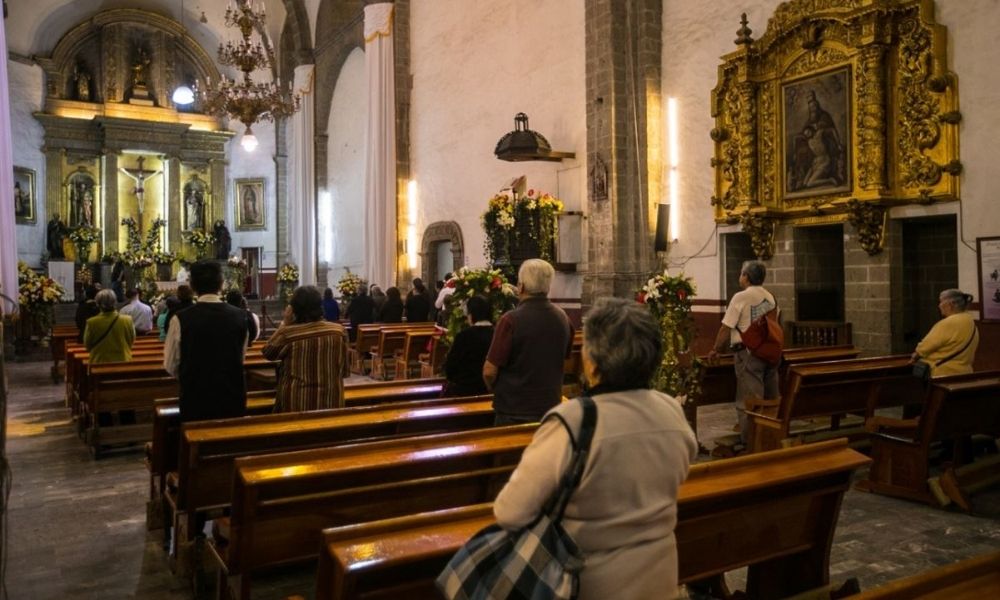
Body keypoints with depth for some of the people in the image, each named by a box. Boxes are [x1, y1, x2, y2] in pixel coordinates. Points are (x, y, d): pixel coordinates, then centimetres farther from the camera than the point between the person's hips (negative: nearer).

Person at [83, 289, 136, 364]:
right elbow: (131, 341, 2)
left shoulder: (91, 323, -13)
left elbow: (87, 345, 0)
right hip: (122, 362, 1)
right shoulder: (127, 320, -12)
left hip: (99, 363, -1)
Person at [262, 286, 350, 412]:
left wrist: (284, 323, 4)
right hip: (330, 400, 2)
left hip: (296, 402, -2)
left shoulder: (287, 333, -13)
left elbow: (267, 352, 7)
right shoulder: (338, 331, -6)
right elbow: (344, 371, 3)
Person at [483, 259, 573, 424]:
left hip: (514, 411, -5)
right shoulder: (563, 318, -2)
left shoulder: (511, 320, -20)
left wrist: (495, 389, 4)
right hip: (551, 405, 5)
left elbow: (489, 371, -17)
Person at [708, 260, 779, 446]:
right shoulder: (770, 298, 10)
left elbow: (726, 327, -10)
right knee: (770, 399, 14)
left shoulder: (741, 297, -10)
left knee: (748, 401, -1)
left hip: (749, 353, -7)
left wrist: (716, 350, 0)